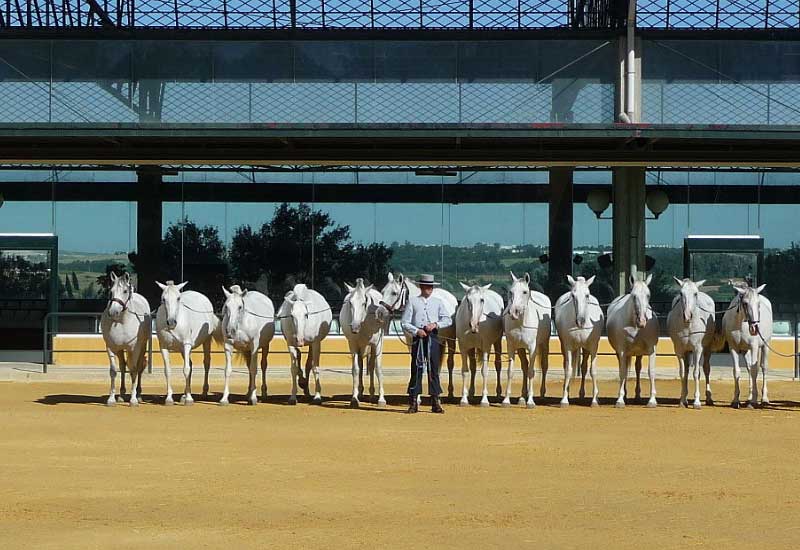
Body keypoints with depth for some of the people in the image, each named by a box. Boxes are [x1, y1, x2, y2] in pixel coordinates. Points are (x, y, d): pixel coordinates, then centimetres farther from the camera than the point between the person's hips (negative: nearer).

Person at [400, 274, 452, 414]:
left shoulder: (438, 302, 10)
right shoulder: (413, 301, 4)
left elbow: (448, 320, 6)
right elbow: (404, 322, 1)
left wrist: (436, 324, -11)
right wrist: (416, 330, -13)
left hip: (433, 338, 2)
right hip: (418, 338, -2)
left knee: (434, 369, 3)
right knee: (416, 369, -2)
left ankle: (435, 402, 6)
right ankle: (413, 402, 1)